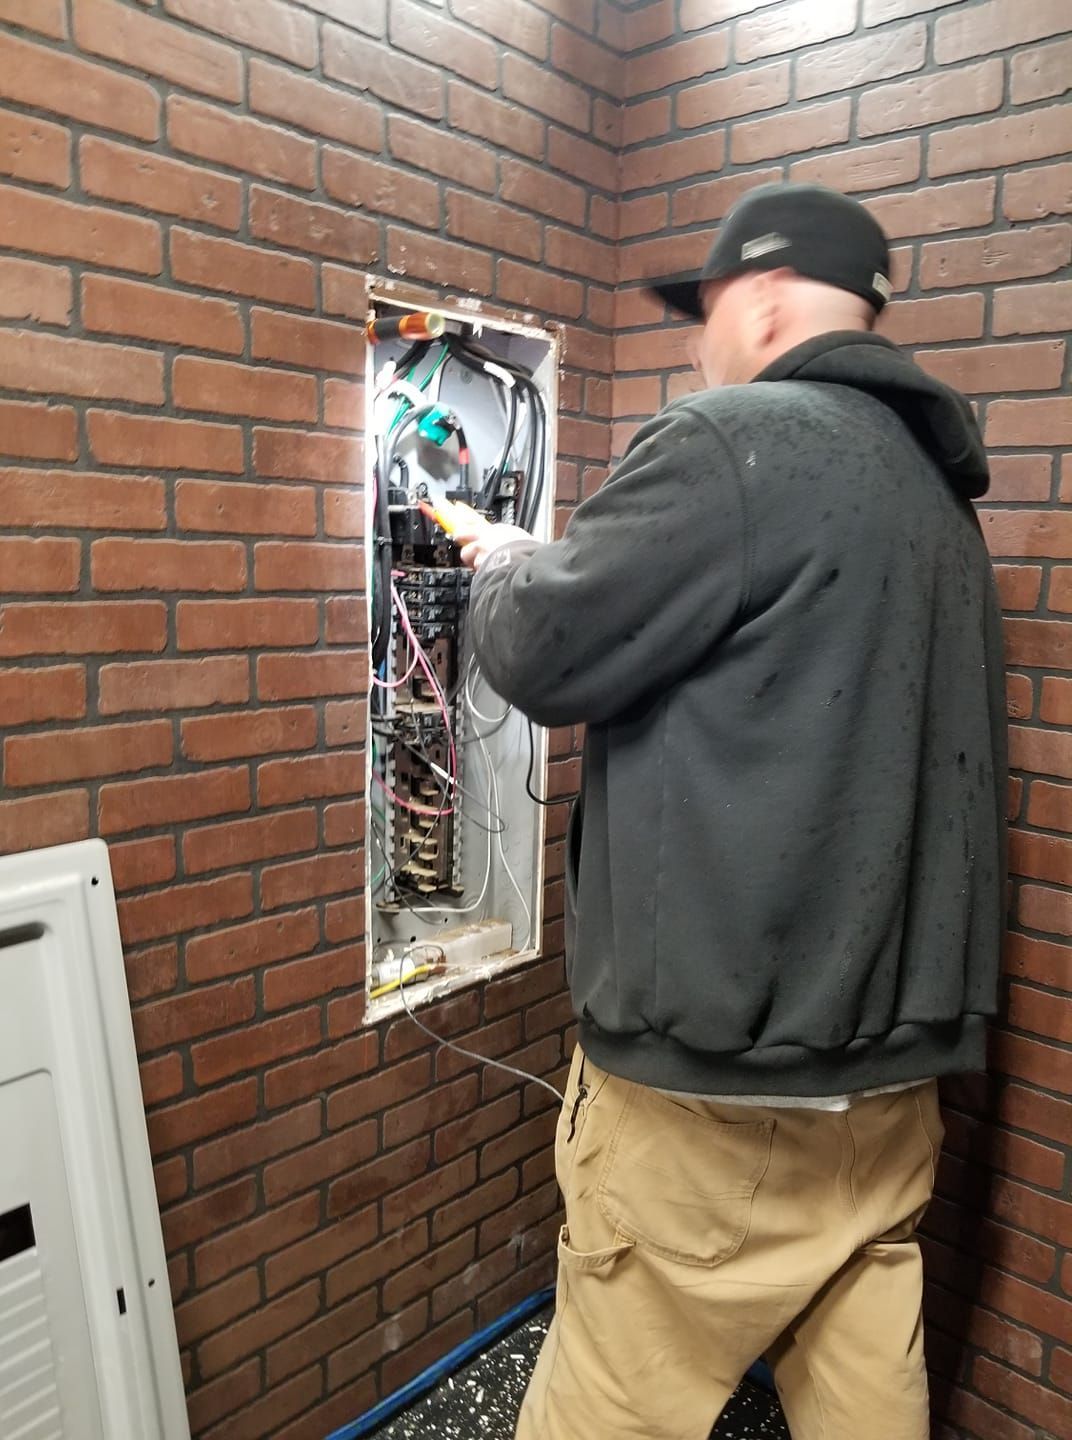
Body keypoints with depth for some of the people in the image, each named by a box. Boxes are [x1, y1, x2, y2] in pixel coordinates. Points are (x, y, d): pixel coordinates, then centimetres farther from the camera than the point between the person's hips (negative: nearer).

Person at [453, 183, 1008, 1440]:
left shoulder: (735, 443, -14)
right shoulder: (934, 490, 14)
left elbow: (545, 657, -12)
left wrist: (506, 564, 10)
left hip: (720, 1065, -8)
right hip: (893, 1055, 9)